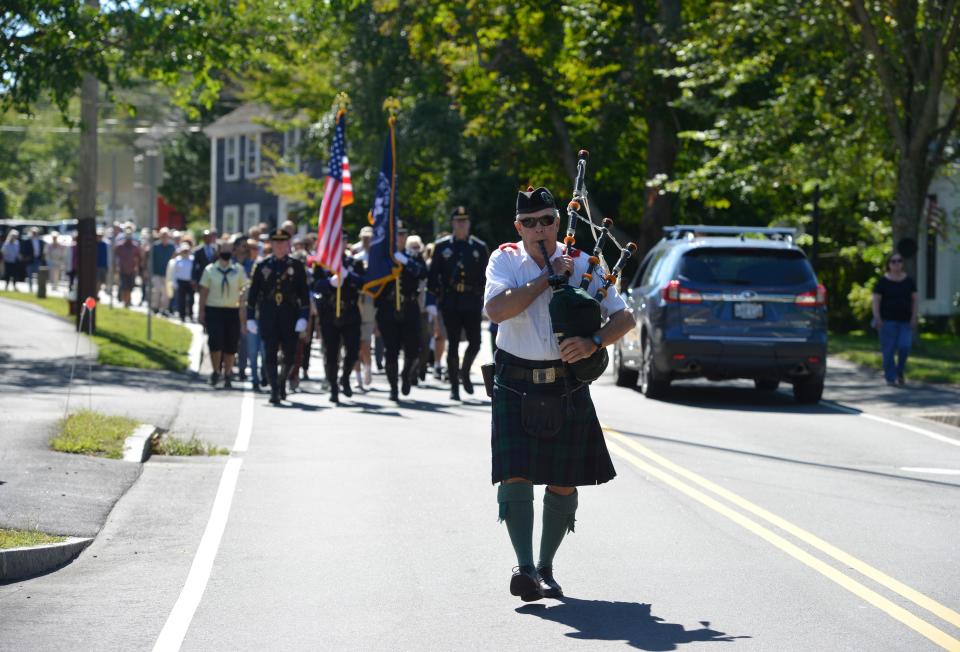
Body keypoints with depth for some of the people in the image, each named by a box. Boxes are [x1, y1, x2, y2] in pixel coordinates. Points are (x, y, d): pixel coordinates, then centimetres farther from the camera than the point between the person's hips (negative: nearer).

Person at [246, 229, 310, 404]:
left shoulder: (297, 266, 4)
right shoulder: (262, 266, 6)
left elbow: (304, 294, 2)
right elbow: (253, 292, 8)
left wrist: (303, 317, -7)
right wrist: (250, 317, 4)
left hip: (290, 316, 0)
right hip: (268, 316, 0)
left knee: (290, 355, 3)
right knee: (270, 354, -6)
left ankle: (282, 381, 28)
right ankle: (275, 390, -4)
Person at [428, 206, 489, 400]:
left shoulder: (480, 247, 8)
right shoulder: (442, 246, 6)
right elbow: (433, 275, 6)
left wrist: (481, 293, 1)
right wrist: (438, 294, -1)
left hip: (472, 302, 1)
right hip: (450, 303, -1)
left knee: (475, 342, -3)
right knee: (453, 344, 0)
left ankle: (465, 372, 25)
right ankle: (454, 386, 6)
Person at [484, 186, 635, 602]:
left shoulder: (581, 263, 3)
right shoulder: (505, 261, 0)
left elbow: (623, 317, 4)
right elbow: (496, 309, -19)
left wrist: (594, 342, -17)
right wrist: (549, 276, -16)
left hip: (567, 388, 2)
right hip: (515, 386, -2)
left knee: (563, 483, 5)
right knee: (515, 475, -15)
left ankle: (545, 567, 19)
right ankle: (525, 567, -17)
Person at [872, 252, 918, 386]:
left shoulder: (909, 281, 10)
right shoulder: (883, 281, 2)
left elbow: (915, 300, 12)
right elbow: (876, 300, 0)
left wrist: (914, 316, 1)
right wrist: (877, 318, -9)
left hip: (905, 320, 2)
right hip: (888, 320, -2)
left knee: (904, 346, -10)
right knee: (888, 350, -4)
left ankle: (900, 371, 14)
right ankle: (890, 377, 4)